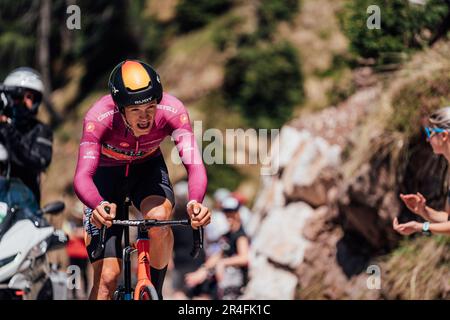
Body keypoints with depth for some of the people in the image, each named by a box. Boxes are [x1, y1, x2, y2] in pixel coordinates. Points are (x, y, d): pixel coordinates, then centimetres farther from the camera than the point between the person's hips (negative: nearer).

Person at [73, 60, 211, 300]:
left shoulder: (172, 111, -31)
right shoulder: (99, 117, -35)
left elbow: (194, 165, -38)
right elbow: (82, 176, -43)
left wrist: (195, 203, -59)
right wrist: (99, 206, -64)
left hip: (148, 167, 1)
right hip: (106, 173, -1)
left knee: (159, 219, -32)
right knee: (107, 276, -13)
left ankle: (154, 293, -7)